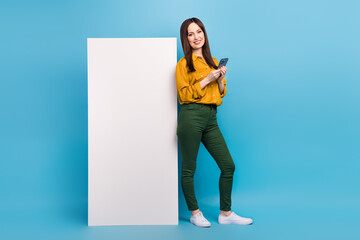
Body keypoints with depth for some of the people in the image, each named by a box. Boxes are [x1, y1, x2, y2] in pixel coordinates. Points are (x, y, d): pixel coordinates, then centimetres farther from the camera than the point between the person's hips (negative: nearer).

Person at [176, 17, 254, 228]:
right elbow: (184, 94, -7)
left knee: (228, 165, 4)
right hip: (192, 117, -6)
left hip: (211, 118, 6)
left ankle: (226, 213, 17)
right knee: (189, 169, 2)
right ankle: (195, 213, 19)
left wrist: (220, 79, 0)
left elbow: (221, 93, 20)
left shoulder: (213, 61, 18)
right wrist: (207, 79, -11)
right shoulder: (184, 64, 1)